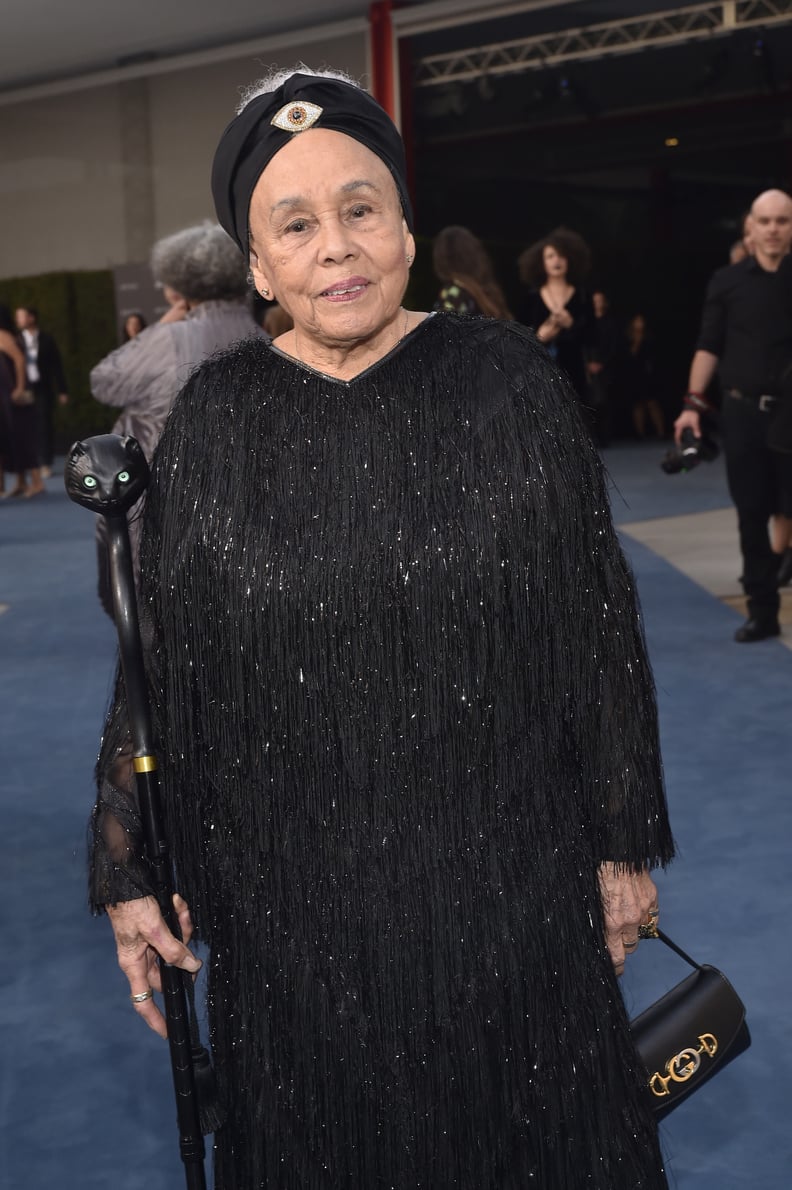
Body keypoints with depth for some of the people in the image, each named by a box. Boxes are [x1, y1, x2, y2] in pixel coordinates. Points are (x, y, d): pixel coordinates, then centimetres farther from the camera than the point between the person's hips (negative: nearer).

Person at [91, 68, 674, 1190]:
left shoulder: (507, 382, -6)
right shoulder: (214, 422, -4)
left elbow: (598, 626, -2)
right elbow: (156, 669, 1)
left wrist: (625, 843, 1)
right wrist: (130, 874, 2)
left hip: (506, 877, 0)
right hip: (293, 895, 1)